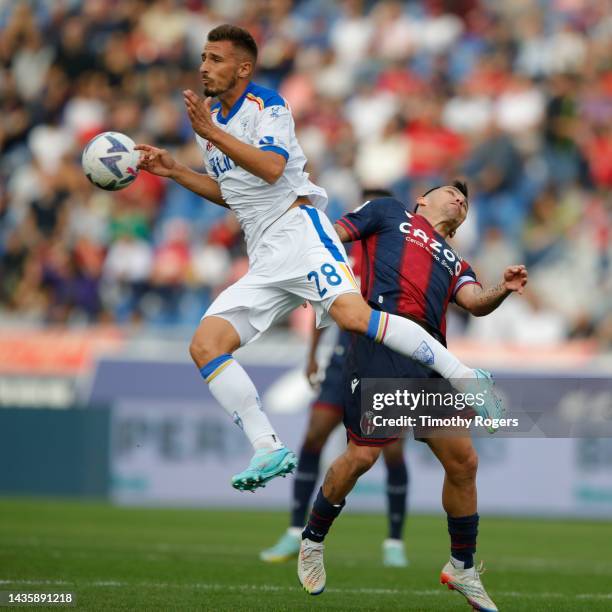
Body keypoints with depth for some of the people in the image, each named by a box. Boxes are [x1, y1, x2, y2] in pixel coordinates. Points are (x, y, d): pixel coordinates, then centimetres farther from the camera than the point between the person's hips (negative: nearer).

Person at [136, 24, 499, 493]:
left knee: (352, 314, -31)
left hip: (298, 229, -8)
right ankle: (269, 451, -9)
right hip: (263, 261, 8)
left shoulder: (266, 105, -2)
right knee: (205, 344, -8)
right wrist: (175, 171, 21)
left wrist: (212, 134, -22)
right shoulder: (210, 118, 21)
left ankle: (466, 378, -24)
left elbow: (271, 167, -20)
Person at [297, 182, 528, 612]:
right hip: (381, 343, -5)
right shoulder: (391, 213, 21)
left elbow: (475, 302, 9)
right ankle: (313, 542, 13)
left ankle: (463, 568, 17)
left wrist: (502, 291, -12)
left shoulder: (454, 263, 30)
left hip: (429, 357, 5)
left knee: (463, 461, 1)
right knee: (362, 455, -11)